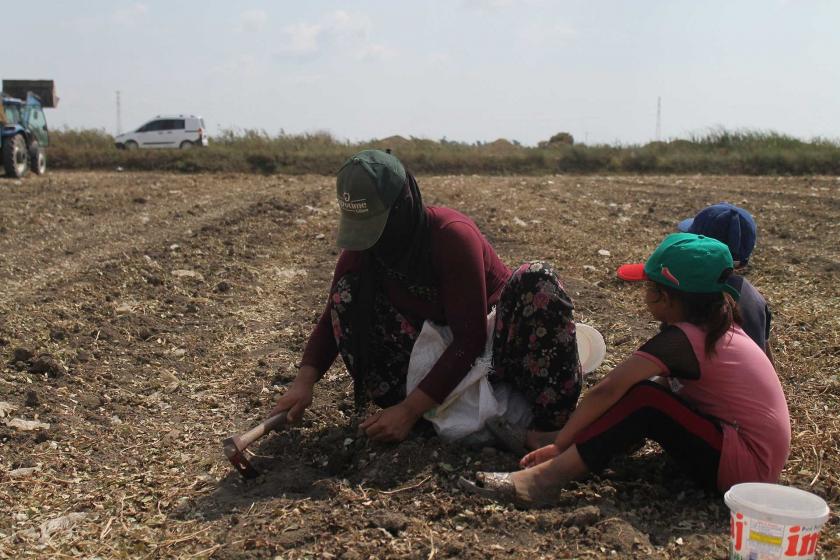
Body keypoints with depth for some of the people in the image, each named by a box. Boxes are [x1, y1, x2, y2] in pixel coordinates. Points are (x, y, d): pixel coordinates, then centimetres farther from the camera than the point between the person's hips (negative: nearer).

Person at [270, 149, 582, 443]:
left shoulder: (452, 235, -27)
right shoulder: (359, 247, -11)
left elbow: (471, 337, -29)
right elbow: (332, 319, -1)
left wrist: (409, 410, -32)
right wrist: (304, 382, -21)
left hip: (491, 346, -4)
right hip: (438, 351, 4)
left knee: (537, 280, -34)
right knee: (348, 293, -15)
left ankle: (551, 426, -31)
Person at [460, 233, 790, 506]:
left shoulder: (681, 338, -19)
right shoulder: (716, 327, 8)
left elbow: (608, 389, -24)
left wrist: (560, 443, -16)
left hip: (748, 466, -9)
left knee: (645, 401, -23)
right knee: (645, 395, 5)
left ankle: (546, 477, -26)